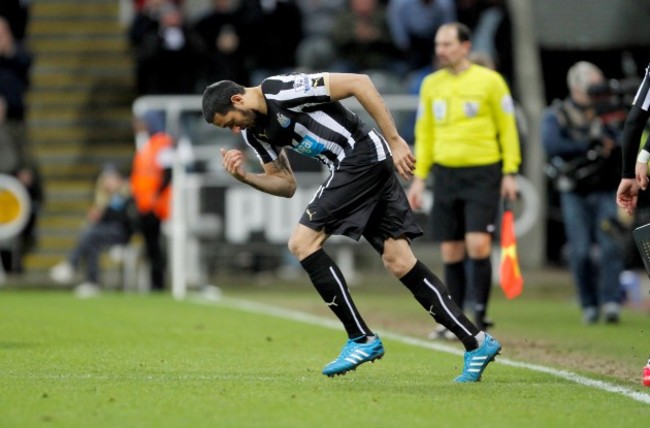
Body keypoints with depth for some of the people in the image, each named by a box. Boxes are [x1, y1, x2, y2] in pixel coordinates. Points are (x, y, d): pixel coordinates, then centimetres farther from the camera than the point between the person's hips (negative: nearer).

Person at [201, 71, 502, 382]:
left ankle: (361, 339, -9)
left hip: (363, 154, -9)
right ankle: (477, 343, 4)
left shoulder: (282, 91, -16)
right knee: (399, 261, 3)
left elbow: (359, 82, -17)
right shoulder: (254, 132, 13)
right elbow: (286, 184, 18)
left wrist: (394, 140, -16)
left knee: (302, 242, -11)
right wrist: (244, 177, -1)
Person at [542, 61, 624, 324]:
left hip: (606, 192, 1)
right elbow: (552, 145, -17)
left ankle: (610, 301, -16)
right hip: (575, 195, -1)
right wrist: (592, 147, -17)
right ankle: (589, 305, 7)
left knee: (611, 246, -13)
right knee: (580, 251, -4)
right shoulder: (557, 115, 1)